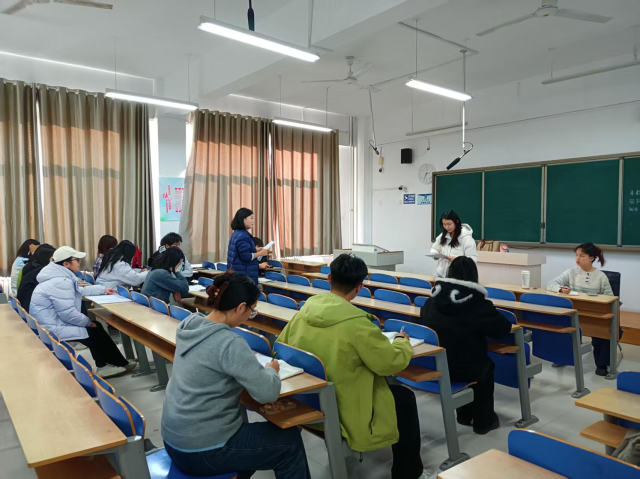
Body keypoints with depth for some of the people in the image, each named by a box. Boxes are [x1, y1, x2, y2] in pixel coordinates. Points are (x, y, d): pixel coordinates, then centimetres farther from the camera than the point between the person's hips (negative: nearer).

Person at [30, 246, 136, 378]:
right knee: (95, 331, -1)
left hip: (49, 324, 10)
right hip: (53, 329, -10)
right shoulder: (61, 282, -24)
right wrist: (88, 322, -12)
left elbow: (79, 291, 25)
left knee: (94, 328, 13)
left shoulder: (58, 277, 9)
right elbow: (68, 314, -27)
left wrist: (103, 289, 23)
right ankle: (119, 364, 14)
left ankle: (104, 365, 19)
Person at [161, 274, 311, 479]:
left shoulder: (189, 324, -3)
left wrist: (253, 364, 5)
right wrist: (271, 369, -2)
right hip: (201, 451, -8)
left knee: (256, 431, 30)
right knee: (290, 441, 10)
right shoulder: (229, 343, -27)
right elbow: (268, 393, -23)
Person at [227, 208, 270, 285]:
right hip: (243, 274, -10)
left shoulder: (237, 233, 12)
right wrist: (260, 253, -12)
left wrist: (256, 250, 12)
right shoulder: (243, 236, -18)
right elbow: (246, 257, -22)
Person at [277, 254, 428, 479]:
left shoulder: (306, 310, -7)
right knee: (405, 397, 12)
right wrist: (402, 341, 3)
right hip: (339, 409, -7)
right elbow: (392, 362, -18)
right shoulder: (356, 323, -26)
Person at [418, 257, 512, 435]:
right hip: (462, 368, -5)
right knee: (487, 366, 29)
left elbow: (423, 322, 17)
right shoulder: (478, 302, -11)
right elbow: (503, 328, -4)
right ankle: (484, 420, 39)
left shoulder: (435, 298, 2)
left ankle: (465, 414, 44)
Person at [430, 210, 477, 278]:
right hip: (441, 274, 6)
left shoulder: (466, 237, -11)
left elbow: (473, 259, -15)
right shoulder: (443, 235, 7)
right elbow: (434, 249, 18)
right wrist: (435, 254, -6)